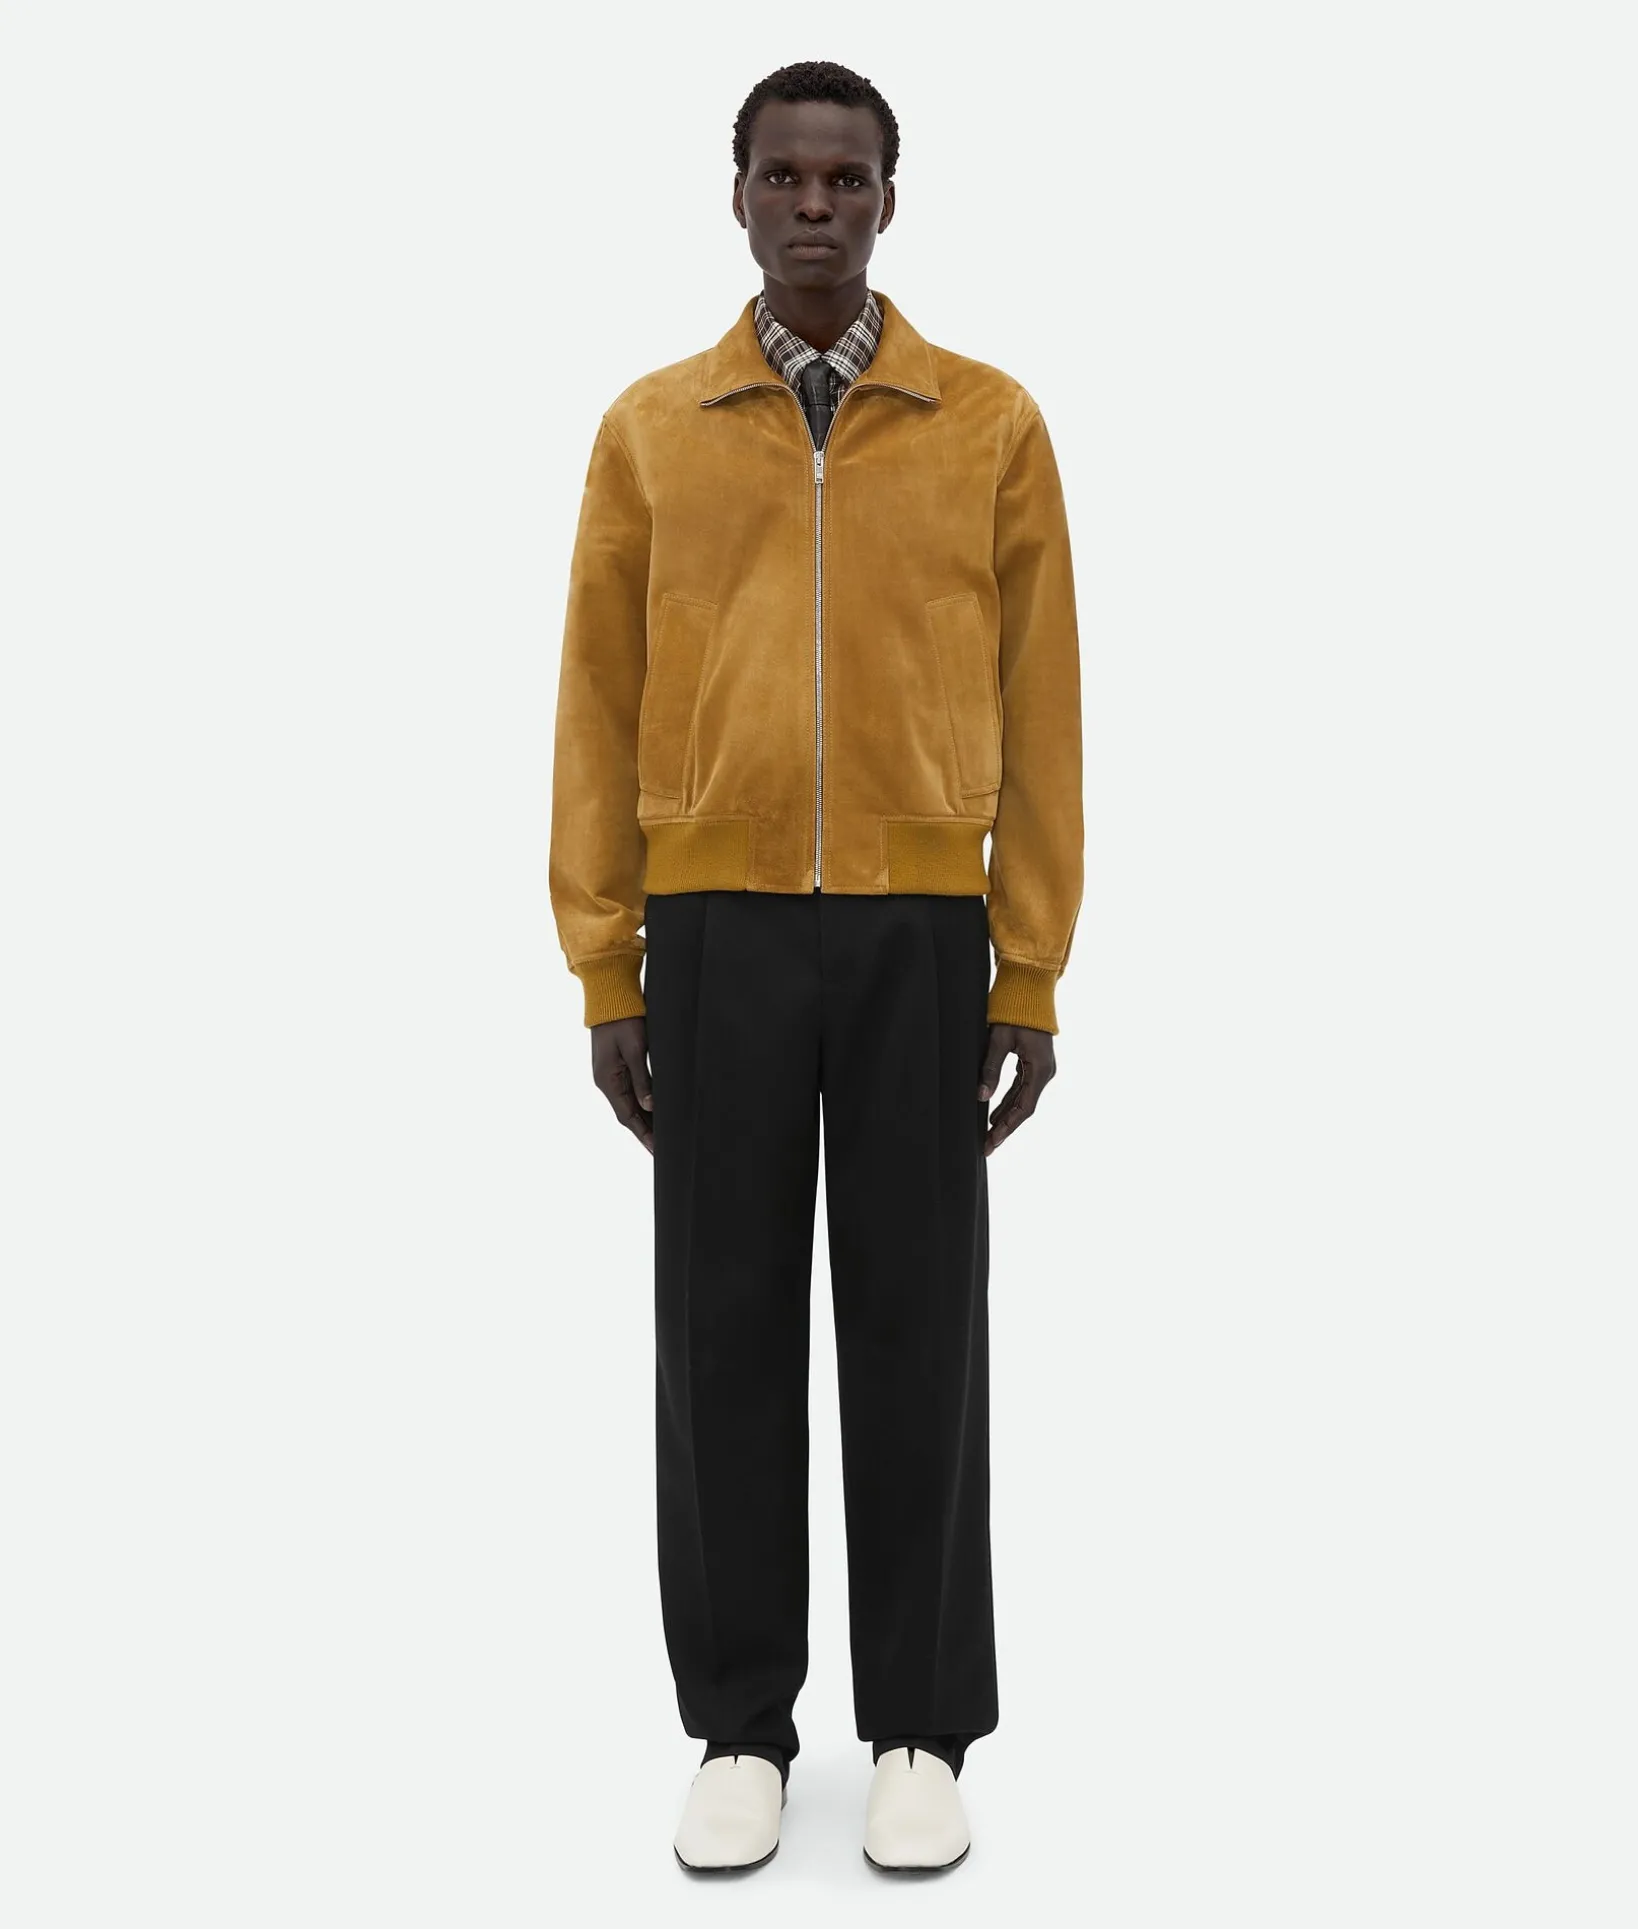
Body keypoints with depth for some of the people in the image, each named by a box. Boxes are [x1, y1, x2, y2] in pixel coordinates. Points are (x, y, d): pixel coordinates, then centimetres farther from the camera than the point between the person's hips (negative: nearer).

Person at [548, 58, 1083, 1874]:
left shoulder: (992, 425, 5)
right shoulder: (650, 430, 7)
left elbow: (1038, 716, 3)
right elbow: (600, 714, 6)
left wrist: (1031, 979, -2)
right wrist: (605, 976, 0)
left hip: (921, 937, 0)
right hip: (718, 937, 1)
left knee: (918, 1337, 4)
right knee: (726, 1335, 5)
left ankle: (921, 1728, 18)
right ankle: (739, 1726, 19)